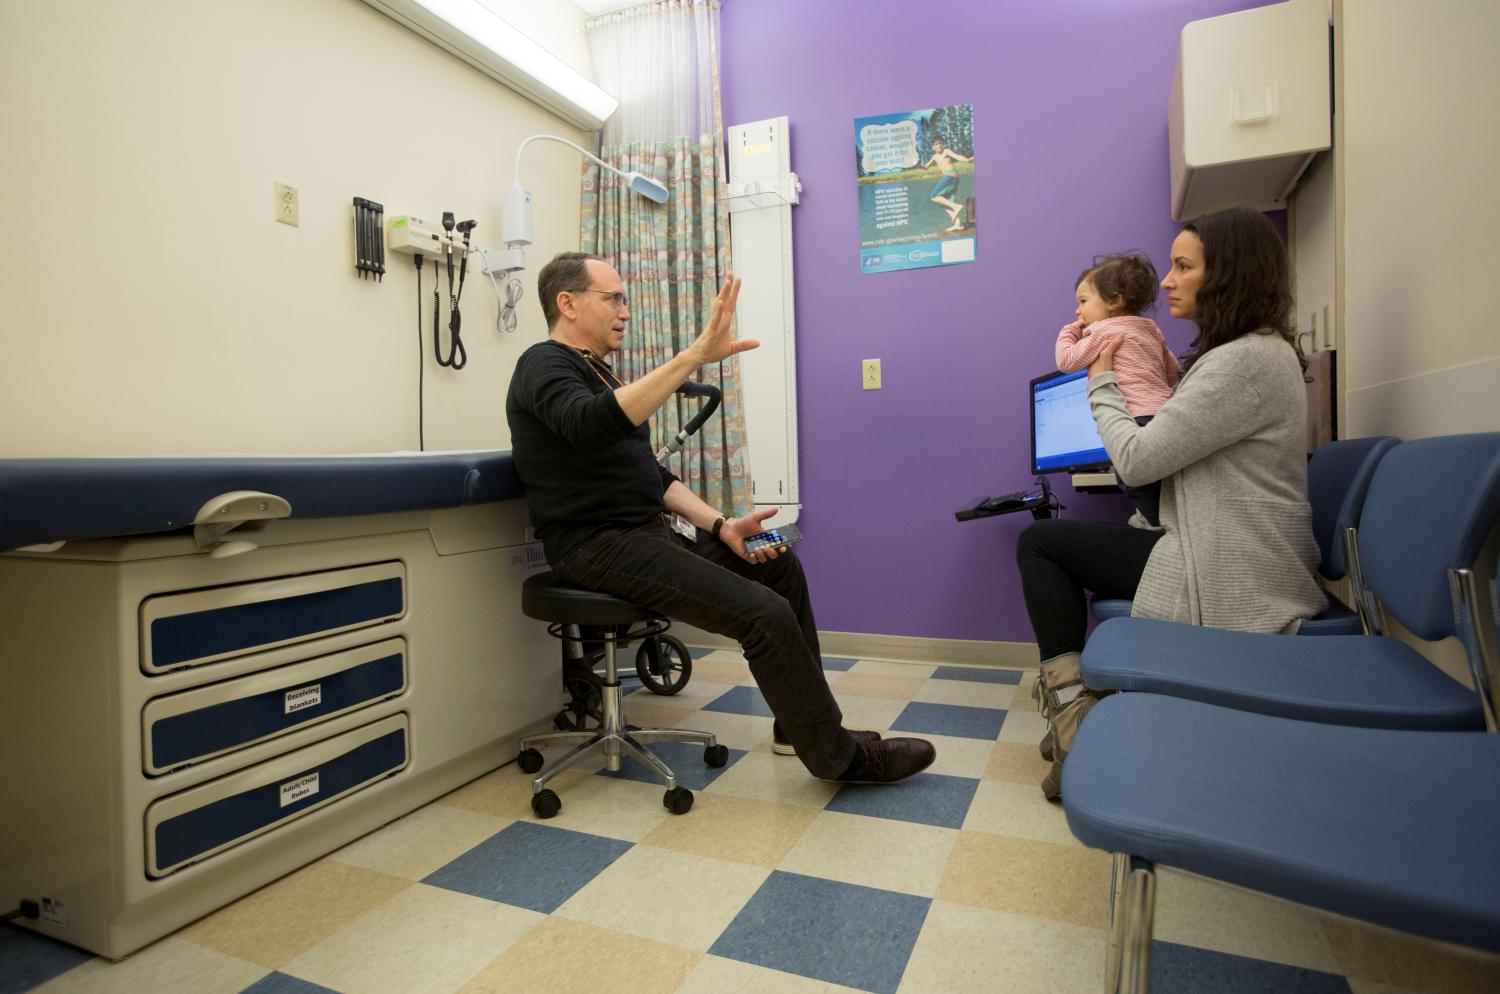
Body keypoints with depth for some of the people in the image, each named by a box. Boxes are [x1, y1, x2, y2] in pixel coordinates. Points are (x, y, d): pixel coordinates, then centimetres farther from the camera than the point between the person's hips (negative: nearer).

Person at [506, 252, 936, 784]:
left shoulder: (599, 373, 21)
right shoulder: (544, 365, -8)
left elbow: (653, 474, 18)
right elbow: (589, 425, -34)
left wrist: (720, 525, 4)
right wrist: (697, 354, -38)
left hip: (644, 533, 10)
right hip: (598, 547, -10)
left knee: (780, 563, 11)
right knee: (764, 612, -21)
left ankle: (801, 723, 20)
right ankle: (839, 756, -1)